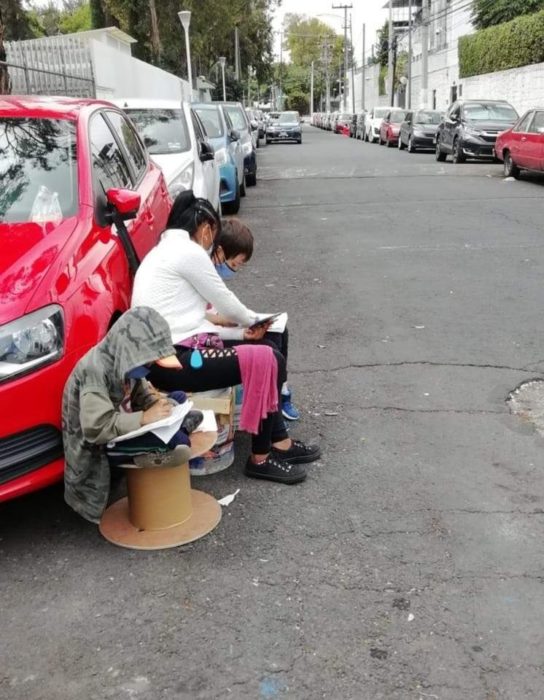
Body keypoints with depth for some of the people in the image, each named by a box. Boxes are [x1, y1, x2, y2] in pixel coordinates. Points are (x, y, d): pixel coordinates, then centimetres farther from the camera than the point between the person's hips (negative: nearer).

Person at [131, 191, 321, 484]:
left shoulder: (164, 251, 21)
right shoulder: (188, 251, -10)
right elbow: (225, 301, -4)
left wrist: (240, 332, 12)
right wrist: (251, 320, 18)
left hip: (167, 353, 10)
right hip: (172, 360, -10)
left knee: (268, 356, 11)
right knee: (264, 361, -13)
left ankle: (279, 442, 16)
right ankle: (260, 458, -2)